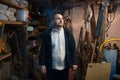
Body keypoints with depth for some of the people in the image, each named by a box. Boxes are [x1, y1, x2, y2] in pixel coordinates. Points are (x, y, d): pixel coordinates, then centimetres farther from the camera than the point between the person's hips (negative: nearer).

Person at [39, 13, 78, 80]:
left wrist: (74, 62, -2)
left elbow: (73, 48, 1)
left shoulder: (68, 33, 1)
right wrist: (42, 64, -8)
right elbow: (43, 49, -4)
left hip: (64, 67, 2)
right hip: (51, 67, -1)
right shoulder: (48, 33, -4)